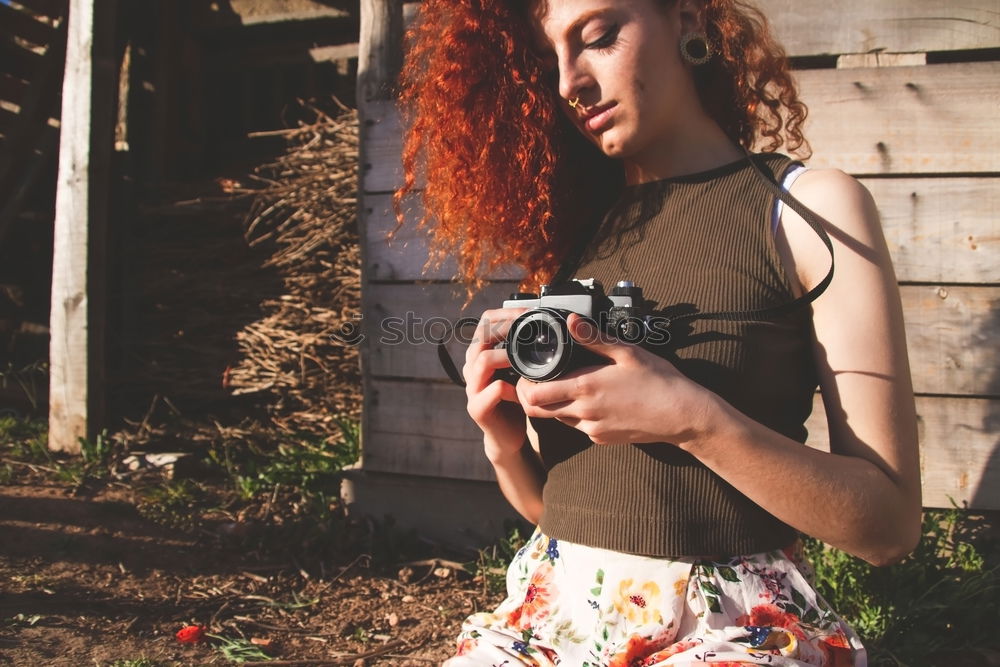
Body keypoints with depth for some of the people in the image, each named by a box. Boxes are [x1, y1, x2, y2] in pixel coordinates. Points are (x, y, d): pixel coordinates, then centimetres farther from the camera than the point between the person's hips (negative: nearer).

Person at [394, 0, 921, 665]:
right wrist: (505, 443, -7)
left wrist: (692, 421, -21)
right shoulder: (573, 228, 8)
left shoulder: (811, 208, -4)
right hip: (553, 613, 4)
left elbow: (890, 521, -9)